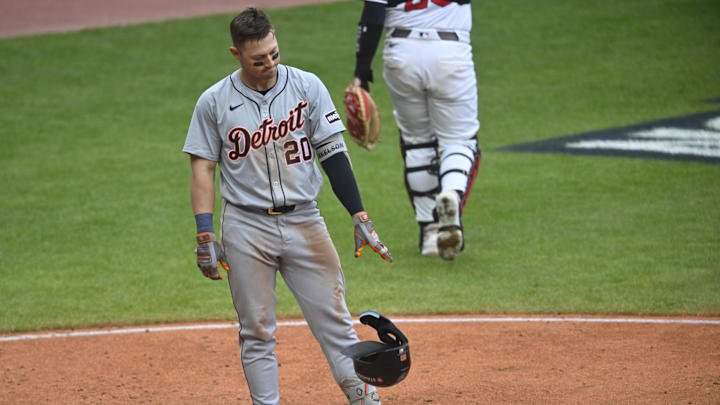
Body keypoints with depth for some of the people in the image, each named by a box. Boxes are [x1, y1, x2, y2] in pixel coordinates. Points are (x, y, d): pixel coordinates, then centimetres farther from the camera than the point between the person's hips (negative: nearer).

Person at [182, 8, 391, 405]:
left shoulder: (307, 86, 0)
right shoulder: (214, 102, -2)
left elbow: (333, 152, -1)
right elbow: (202, 168, 1)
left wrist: (360, 217, -7)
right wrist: (205, 236, -7)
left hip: (304, 221, 1)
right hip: (246, 227, -1)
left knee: (334, 319, 0)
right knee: (257, 332, 3)